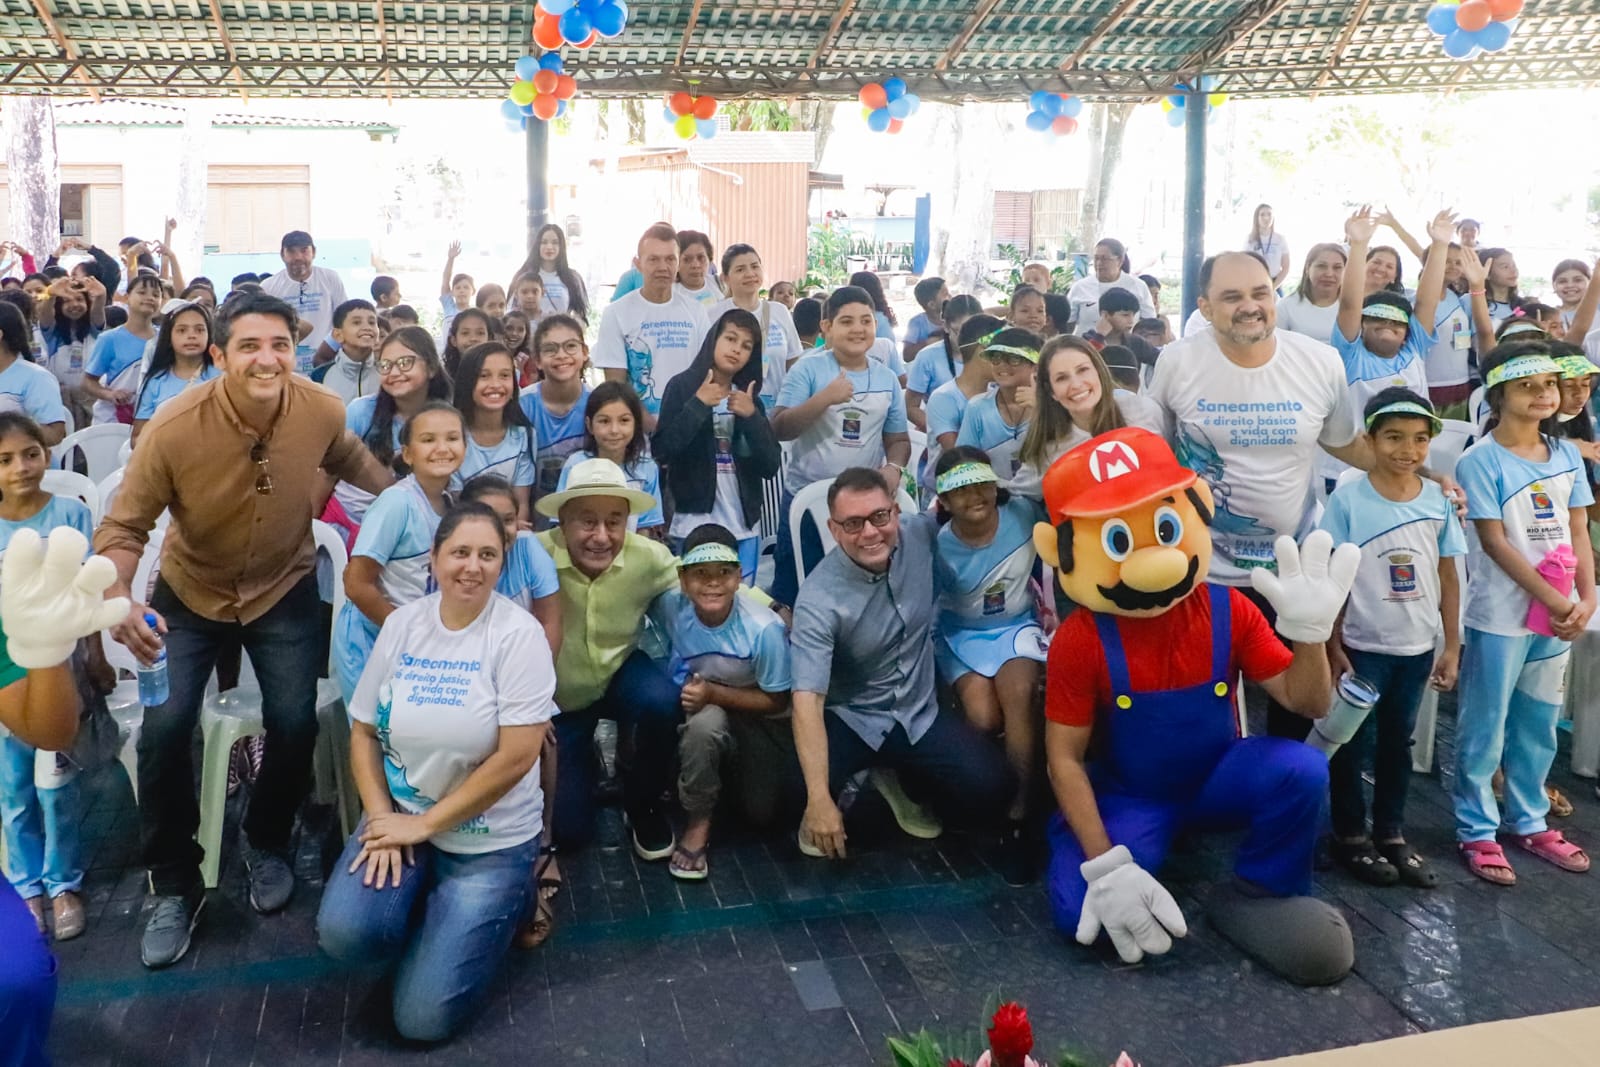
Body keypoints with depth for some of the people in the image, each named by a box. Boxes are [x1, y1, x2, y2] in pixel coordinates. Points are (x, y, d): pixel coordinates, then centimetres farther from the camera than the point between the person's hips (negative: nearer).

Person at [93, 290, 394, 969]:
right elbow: (122, 526, -19)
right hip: (189, 594, -1)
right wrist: (120, 601, -37)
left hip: (285, 591, 1)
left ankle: (267, 844, 27)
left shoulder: (322, 411, -21)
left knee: (294, 725, -6)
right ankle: (175, 886, 13)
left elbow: (349, 459, 5)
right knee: (164, 729, -11)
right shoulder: (174, 427, -28)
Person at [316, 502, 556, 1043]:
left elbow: (518, 756, -20)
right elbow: (363, 731, 6)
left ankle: (493, 905, 19)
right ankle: (426, 908, 12)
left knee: (423, 1018, -8)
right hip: (401, 817, 4)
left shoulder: (518, 634, -16)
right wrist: (381, 816, -9)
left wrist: (425, 824, -15)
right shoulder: (403, 623, 0)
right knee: (345, 932, -22)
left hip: (489, 839, -4)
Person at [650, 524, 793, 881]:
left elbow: (776, 701, -18)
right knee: (704, 725, -35)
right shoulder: (670, 606, -24)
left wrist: (713, 693, -29)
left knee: (760, 813, -2)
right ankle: (698, 824, -11)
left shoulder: (764, 629, -31)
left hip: (759, 719, 0)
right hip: (700, 704, 1)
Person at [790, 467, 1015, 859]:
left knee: (992, 792, -15)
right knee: (798, 788, -32)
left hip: (919, 713, 4)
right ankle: (815, 813, 9)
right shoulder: (818, 600, -25)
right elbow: (807, 700, -31)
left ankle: (903, 782, 17)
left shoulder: (918, 535, -11)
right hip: (849, 720, -4)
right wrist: (818, 800, -40)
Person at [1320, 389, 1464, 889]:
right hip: (1363, 647, -4)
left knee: (1398, 742, 16)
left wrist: (1452, 646, 5)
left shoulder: (1439, 501, -1)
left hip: (1417, 648, 4)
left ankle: (1391, 833, 29)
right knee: (1354, 743, 7)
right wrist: (1333, 650, -10)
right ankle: (1350, 835, 22)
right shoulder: (1347, 500, -12)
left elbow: (1447, 576, 6)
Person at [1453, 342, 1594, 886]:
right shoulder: (1481, 460, -11)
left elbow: (1578, 533, 7)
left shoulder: (1567, 454, 6)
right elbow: (1494, 541, -14)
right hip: (1500, 616, -6)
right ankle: (1477, 830, 15)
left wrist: (1585, 600, -6)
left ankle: (1528, 821, 30)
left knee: (1539, 724, 16)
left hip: (1557, 614, 6)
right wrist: (1555, 600, -16)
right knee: (1485, 727, 3)